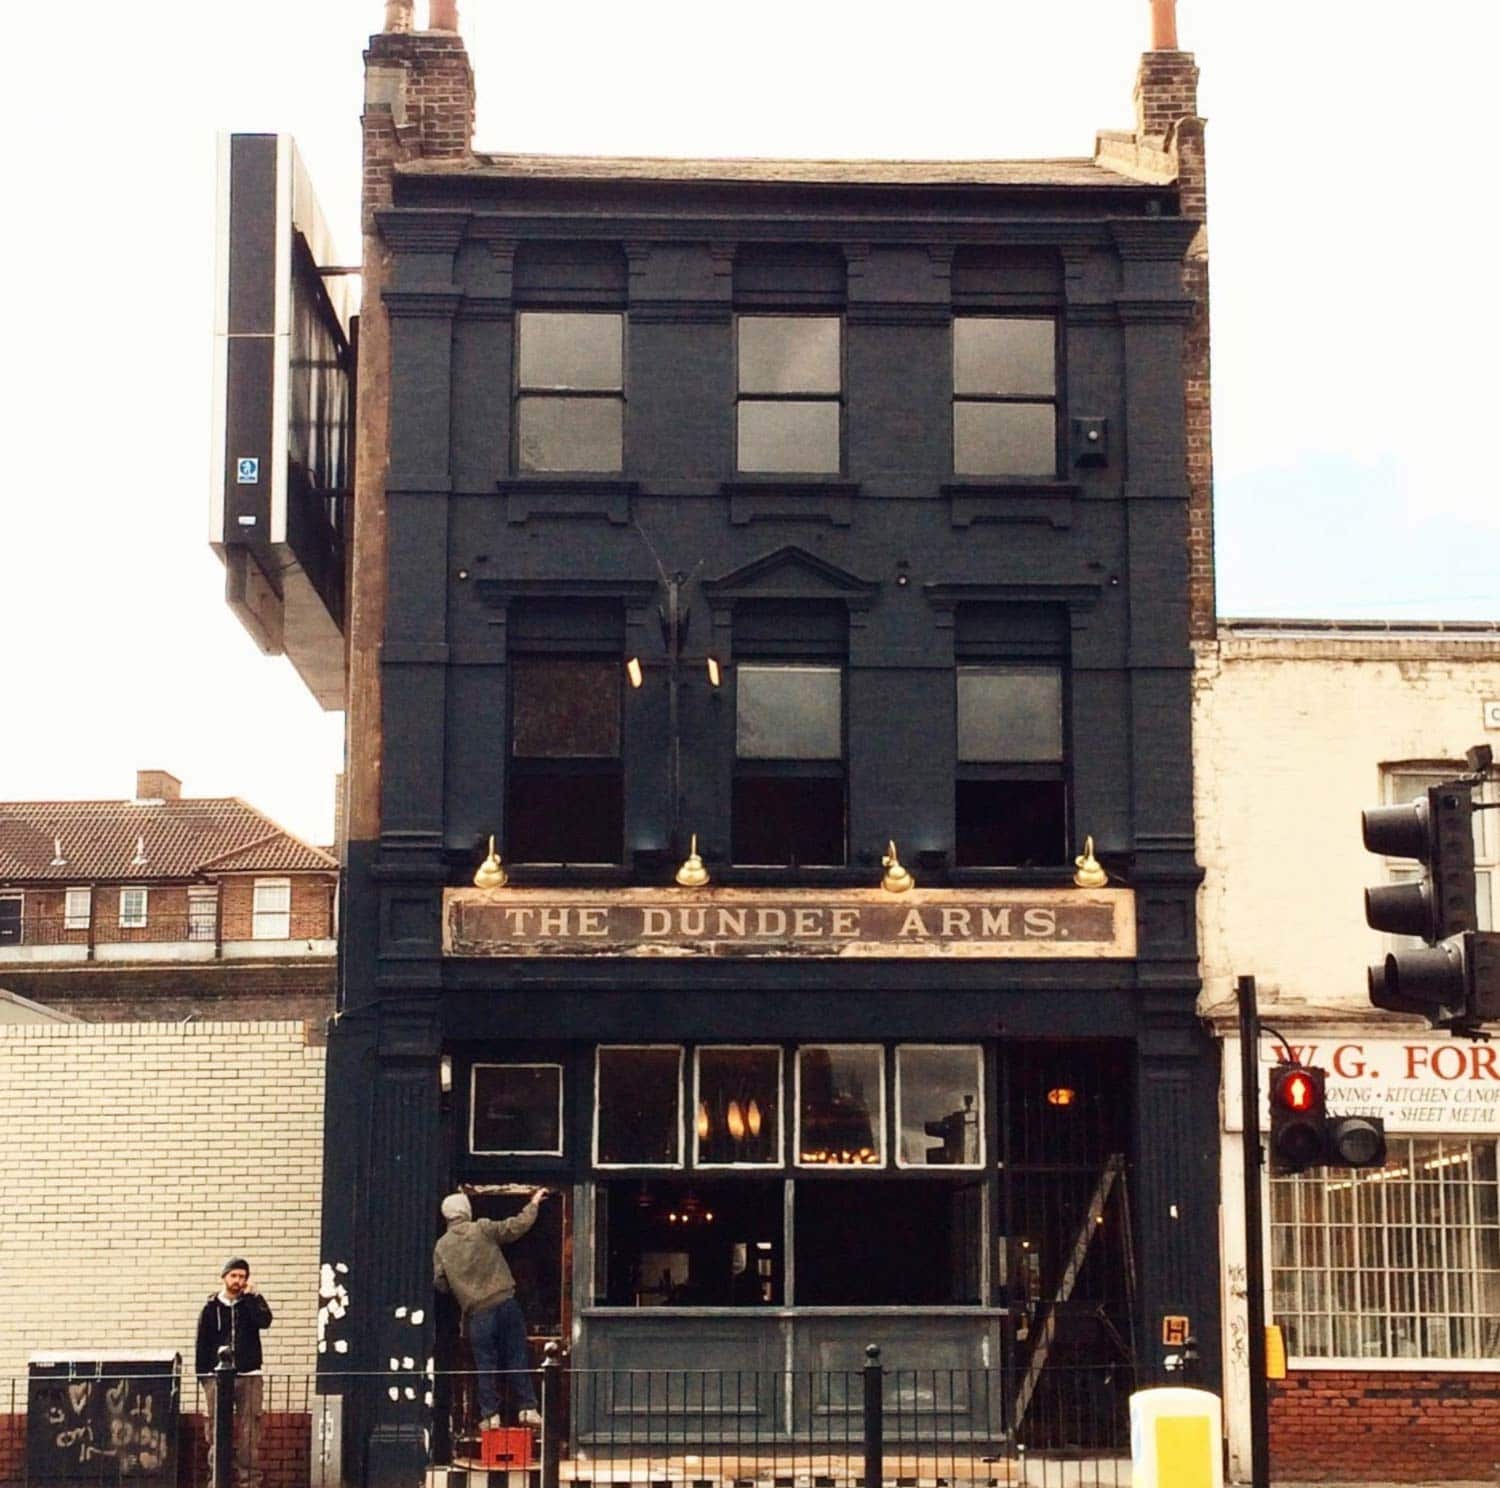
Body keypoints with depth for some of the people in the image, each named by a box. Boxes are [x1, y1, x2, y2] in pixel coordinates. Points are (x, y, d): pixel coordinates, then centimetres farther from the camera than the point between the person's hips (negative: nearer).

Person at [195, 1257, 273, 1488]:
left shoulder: (253, 1302, 8)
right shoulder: (212, 1307, 7)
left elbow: (264, 1321, -13)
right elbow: (202, 1343, 7)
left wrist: (249, 1296, -10)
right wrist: (203, 1374, 1)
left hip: (248, 1376, 0)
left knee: (249, 1432, -3)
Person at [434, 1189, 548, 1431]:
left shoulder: (442, 1247, 5)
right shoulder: (482, 1229, -2)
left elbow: (440, 1284, 7)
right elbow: (516, 1226, -1)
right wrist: (533, 1205, 14)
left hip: (476, 1312, 1)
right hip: (505, 1302, -1)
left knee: (486, 1365, 7)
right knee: (517, 1358, 5)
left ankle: (490, 1415, 5)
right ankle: (528, 1408, 5)